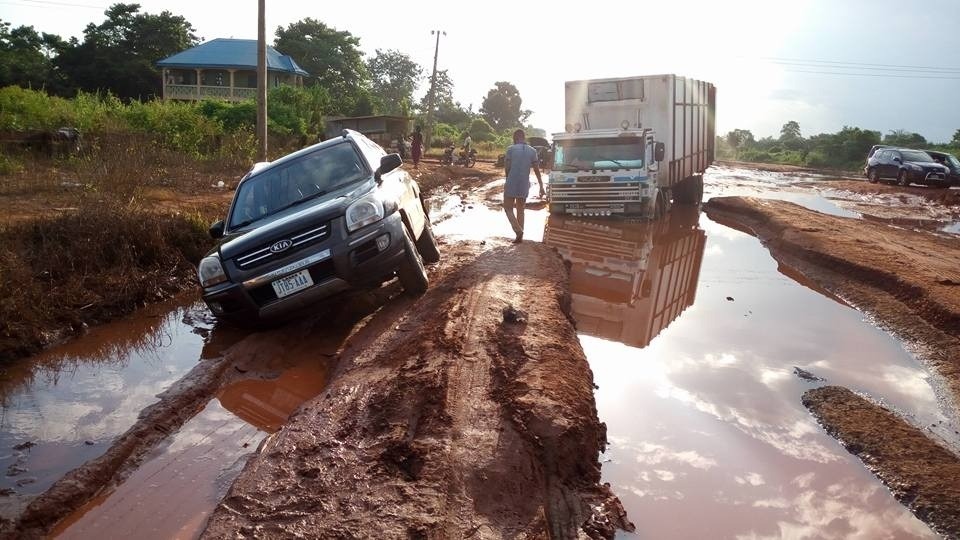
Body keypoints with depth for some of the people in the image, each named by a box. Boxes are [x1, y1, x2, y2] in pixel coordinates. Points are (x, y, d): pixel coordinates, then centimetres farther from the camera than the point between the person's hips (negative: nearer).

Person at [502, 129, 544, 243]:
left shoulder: (511, 149, -8)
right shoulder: (532, 151, 2)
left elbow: (507, 168, -7)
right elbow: (537, 171, 2)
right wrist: (541, 186, 7)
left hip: (511, 184, -4)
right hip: (524, 185, 4)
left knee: (508, 208, 8)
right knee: (520, 210, 17)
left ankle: (518, 231, -13)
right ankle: (520, 236, 17)